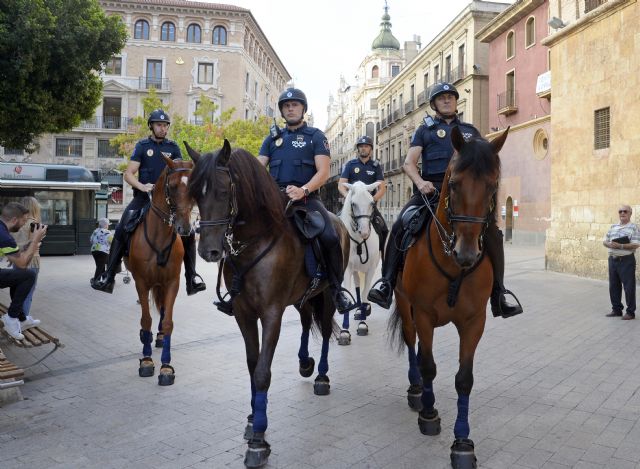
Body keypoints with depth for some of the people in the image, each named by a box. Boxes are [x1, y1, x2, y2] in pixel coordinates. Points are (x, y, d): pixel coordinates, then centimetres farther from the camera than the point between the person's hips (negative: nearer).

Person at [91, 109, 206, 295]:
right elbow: (128, 173, -2)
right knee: (121, 231, -14)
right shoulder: (142, 146, 4)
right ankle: (108, 277, -6)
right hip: (144, 196, -1)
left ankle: (192, 278, -3)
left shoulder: (173, 147, 8)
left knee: (189, 233, -12)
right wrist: (141, 186, -21)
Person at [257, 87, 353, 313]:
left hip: (306, 198, -3)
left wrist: (303, 190, -24)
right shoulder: (273, 138, 20)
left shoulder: (315, 136, 9)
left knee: (330, 238, -26)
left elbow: (323, 172, -4)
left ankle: (336, 289, -7)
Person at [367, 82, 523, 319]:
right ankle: (386, 282, -18)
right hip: (431, 189, -1)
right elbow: (409, 163, 6)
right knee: (399, 226, -24)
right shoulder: (425, 130, 19)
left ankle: (498, 293, -9)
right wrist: (420, 182, -15)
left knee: (492, 232, -18)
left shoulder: (470, 131, 25)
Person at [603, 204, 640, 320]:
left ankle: (630, 312, 10)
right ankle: (616, 309, 22)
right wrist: (609, 244, -9)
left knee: (629, 287, 0)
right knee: (614, 286, 11)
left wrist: (620, 246, -24)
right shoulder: (613, 227, 12)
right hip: (612, 259, 6)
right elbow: (605, 241, 13)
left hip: (626, 260, -6)